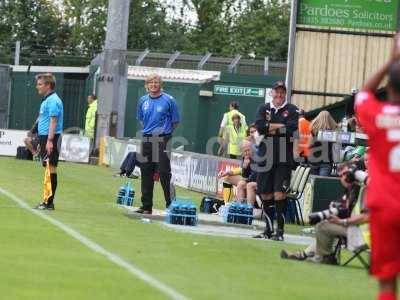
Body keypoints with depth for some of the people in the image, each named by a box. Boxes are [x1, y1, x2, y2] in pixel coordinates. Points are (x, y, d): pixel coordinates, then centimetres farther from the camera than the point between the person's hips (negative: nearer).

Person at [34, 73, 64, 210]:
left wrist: (49, 141, -25)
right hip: (45, 137, 10)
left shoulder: (53, 100, -13)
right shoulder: (46, 100, 18)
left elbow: (53, 121, -20)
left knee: (51, 168, -9)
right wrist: (41, 142, 25)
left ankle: (49, 202, -10)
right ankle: (48, 201, 11)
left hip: (51, 138, -10)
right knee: (49, 168, 9)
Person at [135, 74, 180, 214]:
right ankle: (146, 206, 12)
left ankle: (171, 205, -6)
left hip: (162, 141, -5)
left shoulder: (169, 100, -4)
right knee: (146, 175, 6)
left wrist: (164, 132, 4)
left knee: (164, 174, -10)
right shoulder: (143, 101, 10)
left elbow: (175, 121, 2)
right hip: (146, 140, 5)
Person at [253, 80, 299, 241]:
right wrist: (281, 126, -9)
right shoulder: (263, 109, 13)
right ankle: (268, 229, 19)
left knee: (279, 193, -10)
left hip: (284, 158, -4)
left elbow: (292, 129, -13)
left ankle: (280, 230, -4)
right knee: (265, 193, 7)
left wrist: (271, 129, -7)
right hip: (265, 157, 4)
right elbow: (260, 126, -6)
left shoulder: (292, 110, 4)